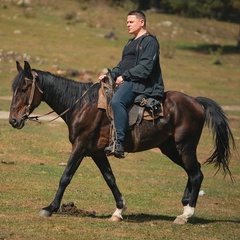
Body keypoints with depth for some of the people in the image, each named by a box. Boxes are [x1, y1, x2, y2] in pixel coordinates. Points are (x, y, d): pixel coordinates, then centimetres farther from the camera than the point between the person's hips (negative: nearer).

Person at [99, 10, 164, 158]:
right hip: (127, 83, 12)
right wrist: (110, 75, 9)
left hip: (139, 83, -12)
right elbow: (122, 66, 27)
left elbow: (145, 67, -16)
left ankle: (119, 144, -44)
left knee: (117, 101, -36)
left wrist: (125, 76, -18)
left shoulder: (150, 41, -4)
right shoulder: (131, 43, 28)